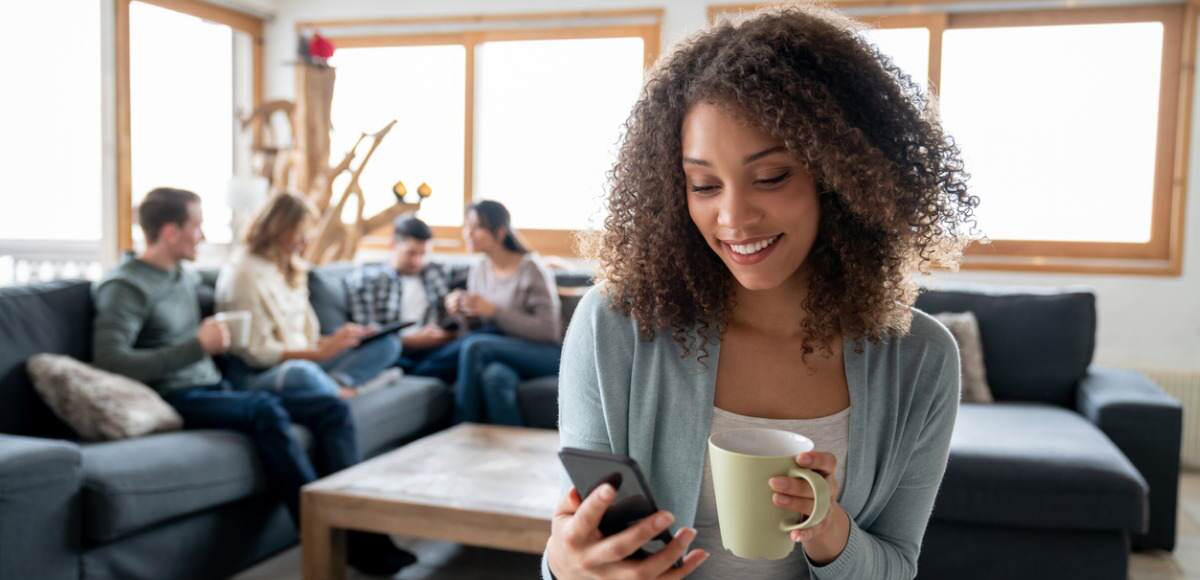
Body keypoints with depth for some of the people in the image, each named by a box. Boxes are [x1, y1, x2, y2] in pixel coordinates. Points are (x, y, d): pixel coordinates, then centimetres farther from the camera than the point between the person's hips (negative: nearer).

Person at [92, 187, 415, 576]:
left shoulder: (186, 276, 18)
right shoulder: (126, 286, -8)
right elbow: (110, 362, -22)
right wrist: (198, 346, -21)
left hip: (216, 389, 8)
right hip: (176, 400, -8)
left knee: (333, 409, -9)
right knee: (264, 408, -37)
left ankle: (358, 533, -20)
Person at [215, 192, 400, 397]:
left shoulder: (293, 270, 16)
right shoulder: (244, 272, -10)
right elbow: (256, 353, -15)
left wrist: (332, 341, -1)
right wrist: (320, 352, -19)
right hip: (259, 374, -8)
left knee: (388, 344, -5)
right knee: (299, 372, -43)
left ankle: (334, 382, -29)